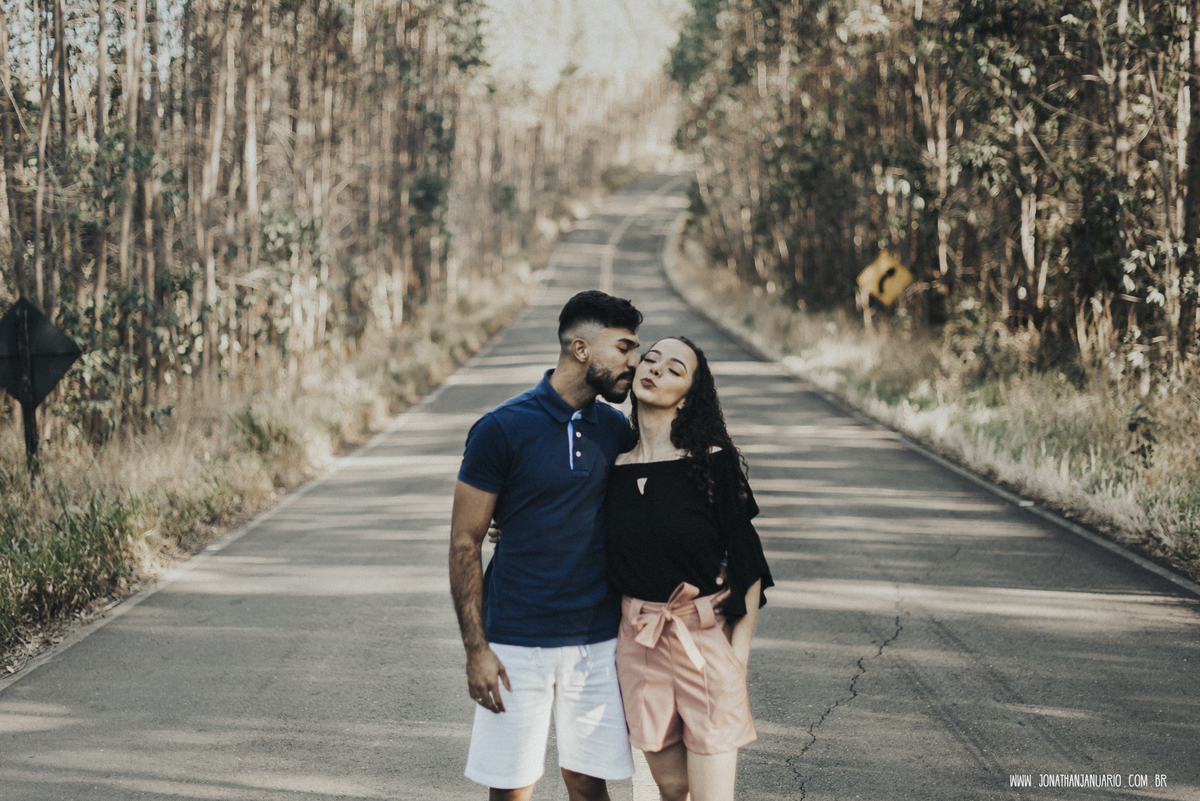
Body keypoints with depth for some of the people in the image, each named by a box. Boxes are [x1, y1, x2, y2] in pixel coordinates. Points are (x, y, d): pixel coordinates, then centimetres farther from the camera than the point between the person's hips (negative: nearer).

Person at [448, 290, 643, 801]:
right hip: (516, 643, -4)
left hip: (597, 641, 4)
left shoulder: (617, 431, 6)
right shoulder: (501, 429, -9)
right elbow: (465, 543, -6)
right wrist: (475, 648, -11)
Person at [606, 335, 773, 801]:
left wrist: (739, 652, -8)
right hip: (639, 641, 3)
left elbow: (747, 564, -4)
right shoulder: (612, 465, 2)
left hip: (708, 640, -3)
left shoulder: (710, 461, -7)